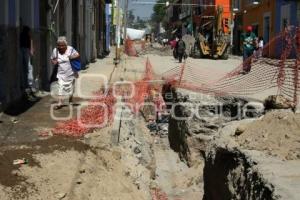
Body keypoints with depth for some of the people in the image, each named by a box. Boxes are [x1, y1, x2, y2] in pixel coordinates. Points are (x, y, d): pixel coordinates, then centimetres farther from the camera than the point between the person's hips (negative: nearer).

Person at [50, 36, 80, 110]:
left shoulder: (70, 49, -10)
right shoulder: (55, 51, -4)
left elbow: (78, 55, -3)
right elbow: (52, 59, 11)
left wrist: (73, 57, -22)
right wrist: (53, 62, -12)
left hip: (70, 73, 0)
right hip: (61, 73, 0)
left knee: (70, 88, 14)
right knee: (61, 87, -9)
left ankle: (70, 101, 35)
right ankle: (60, 103, -8)